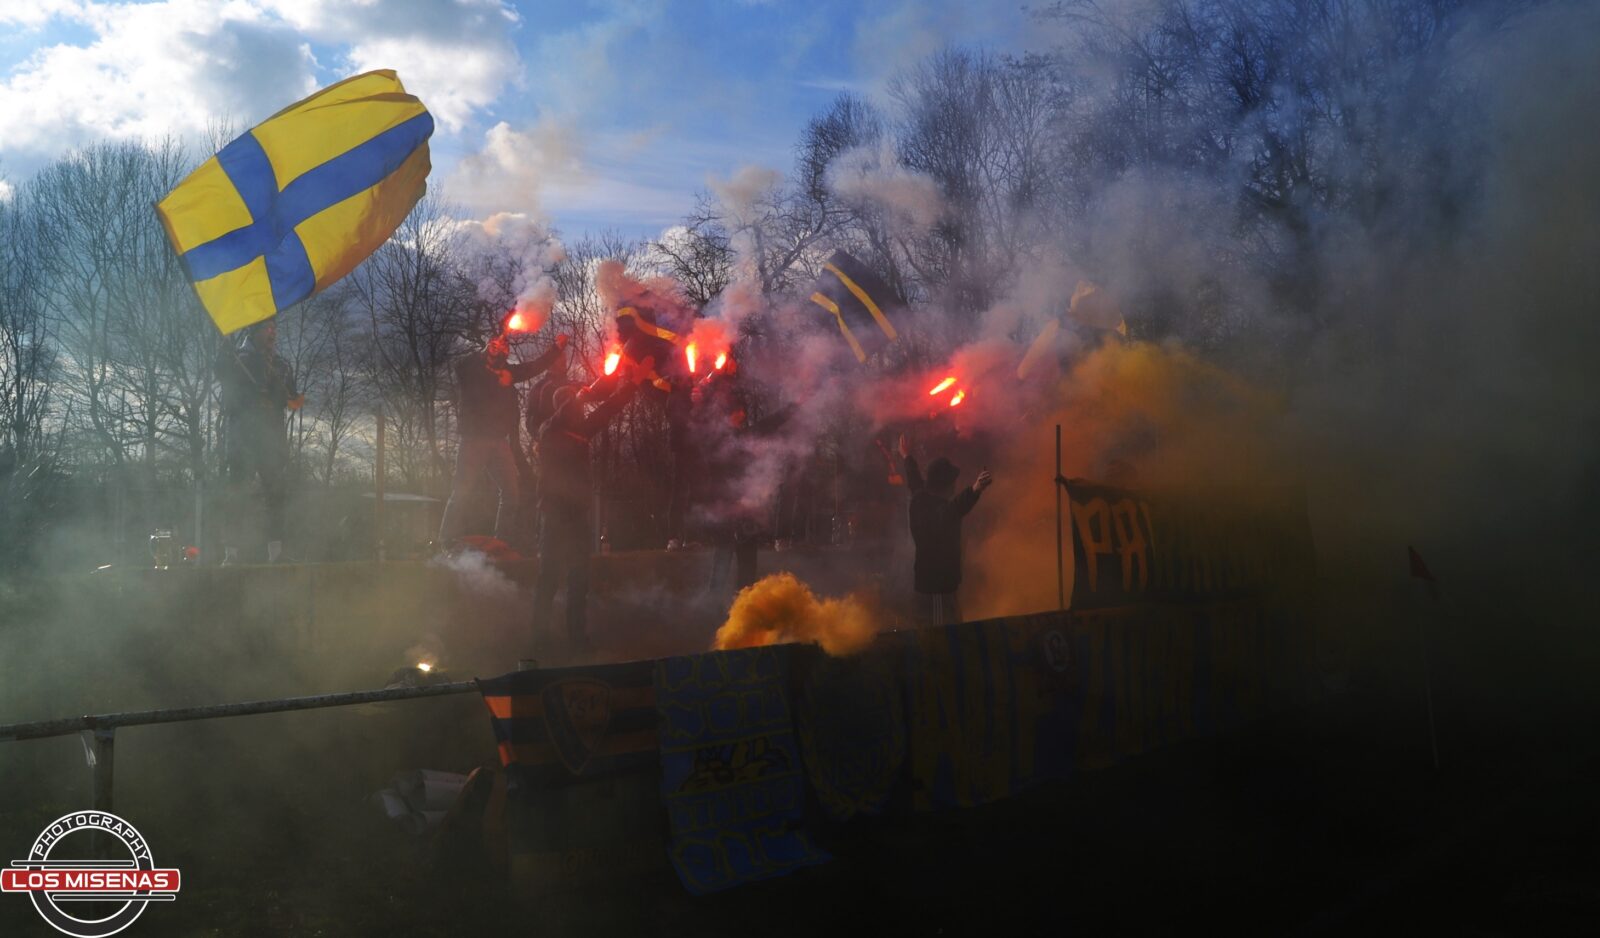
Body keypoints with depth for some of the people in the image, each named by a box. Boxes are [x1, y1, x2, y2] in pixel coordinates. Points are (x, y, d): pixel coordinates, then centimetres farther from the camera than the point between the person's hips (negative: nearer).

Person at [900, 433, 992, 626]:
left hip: (923, 579, 9)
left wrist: (907, 456, 41)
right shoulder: (940, 509, -26)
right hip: (938, 584, -9)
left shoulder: (919, 499, 0)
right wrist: (975, 489, -69)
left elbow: (914, 480, 22)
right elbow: (956, 507, -49)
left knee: (928, 632, 20)